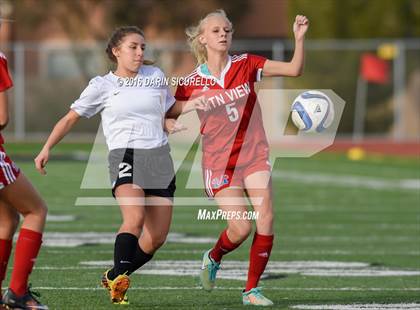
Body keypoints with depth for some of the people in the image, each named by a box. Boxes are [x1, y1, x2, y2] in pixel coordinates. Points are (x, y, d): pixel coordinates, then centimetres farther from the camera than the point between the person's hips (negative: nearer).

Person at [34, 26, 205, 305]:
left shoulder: (155, 75, 14)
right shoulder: (102, 85, 4)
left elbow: (170, 107, 30)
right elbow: (71, 117, 10)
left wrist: (191, 105, 9)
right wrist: (47, 148, 0)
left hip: (160, 158, 4)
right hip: (125, 156, -4)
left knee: (157, 237, 1)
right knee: (135, 218, -31)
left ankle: (114, 278, 21)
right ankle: (119, 278, -24)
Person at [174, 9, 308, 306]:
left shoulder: (245, 65, 1)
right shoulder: (192, 83, -2)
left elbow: (294, 69, -4)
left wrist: (299, 38, -19)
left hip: (254, 153, 2)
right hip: (219, 159, -2)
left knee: (266, 219, -13)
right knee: (241, 227, -12)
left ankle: (252, 290, 2)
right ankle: (213, 258, 23)